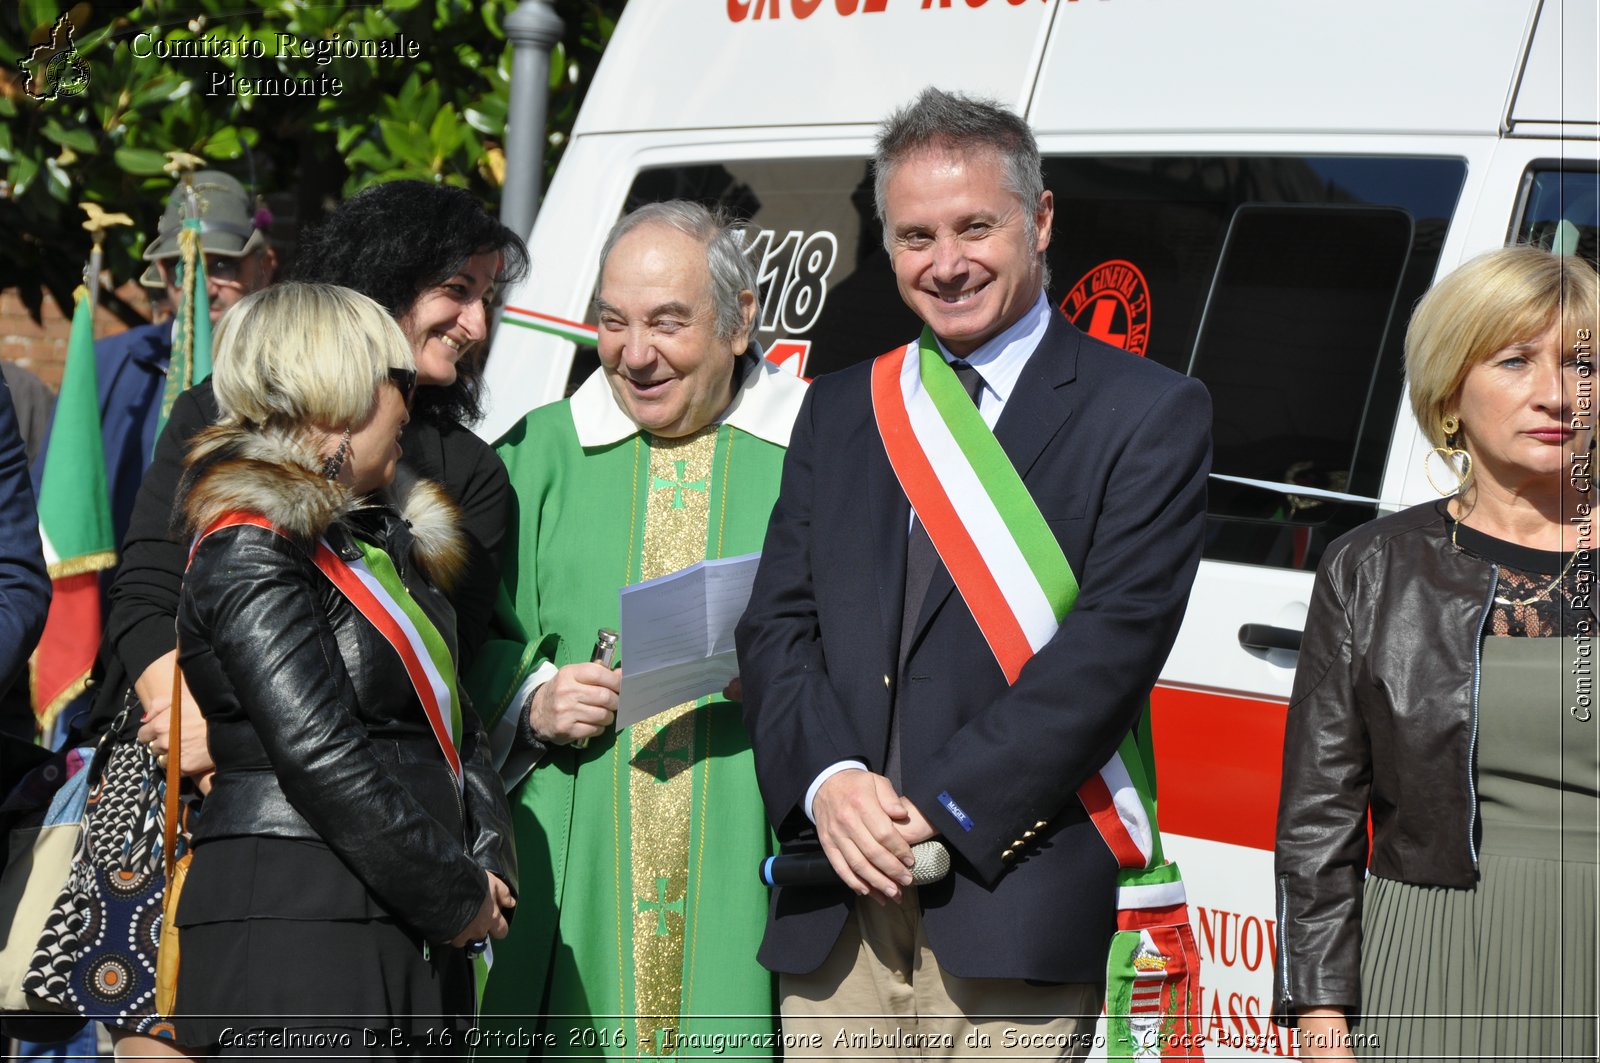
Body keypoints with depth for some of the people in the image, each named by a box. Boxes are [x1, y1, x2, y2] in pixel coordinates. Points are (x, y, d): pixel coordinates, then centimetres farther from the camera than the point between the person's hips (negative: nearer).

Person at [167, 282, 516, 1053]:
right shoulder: (250, 553, -10)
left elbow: (452, 725, 18)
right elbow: (321, 759, -17)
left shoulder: (384, 542, 18)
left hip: (409, 943, 8)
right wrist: (459, 900, -13)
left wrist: (487, 868, 2)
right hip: (294, 933, -8)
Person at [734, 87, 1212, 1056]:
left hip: (1013, 915, -4)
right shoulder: (840, 409, 16)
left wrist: (939, 804, -14)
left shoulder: (1149, 413, 1)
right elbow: (777, 623, 10)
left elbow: (1115, 640, -9)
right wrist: (829, 781, -8)